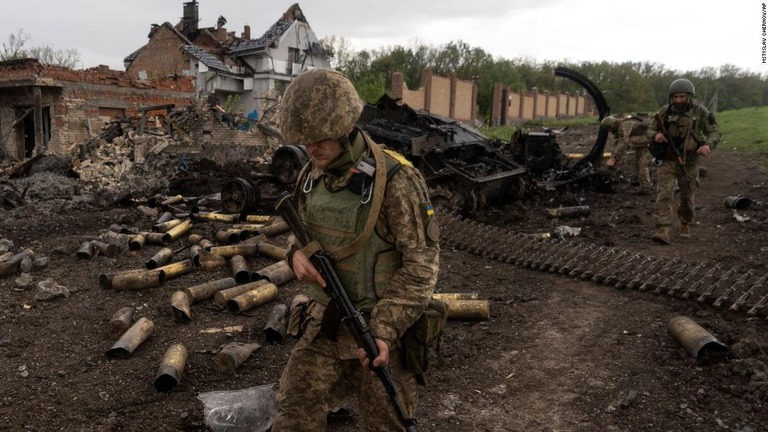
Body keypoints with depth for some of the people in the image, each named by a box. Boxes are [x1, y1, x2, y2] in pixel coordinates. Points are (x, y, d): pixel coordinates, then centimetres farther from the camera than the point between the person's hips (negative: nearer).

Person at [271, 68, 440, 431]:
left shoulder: (394, 181, -20)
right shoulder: (311, 175, 1)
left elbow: (420, 262, -18)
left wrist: (385, 331, -23)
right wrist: (297, 254, -9)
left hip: (380, 326, -5)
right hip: (325, 324, 5)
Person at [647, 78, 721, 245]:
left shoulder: (700, 112, -5)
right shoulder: (665, 111, -3)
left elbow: (714, 131, -1)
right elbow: (650, 130, 6)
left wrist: (709, 145, -22)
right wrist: (655, 135, -18)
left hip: (689, 162, 1)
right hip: (667, 161, 0)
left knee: (687, 196, 14)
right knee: (664, 194, -13)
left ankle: (685, 225, 37)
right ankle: (662, 231, -19)